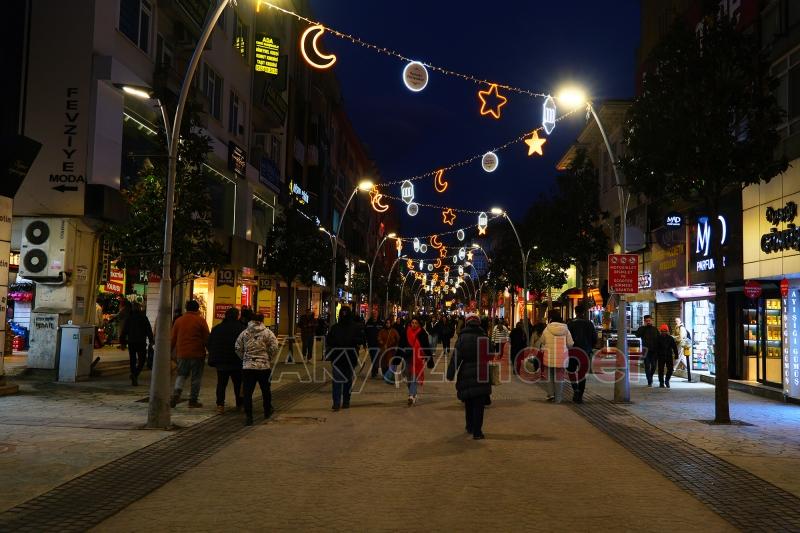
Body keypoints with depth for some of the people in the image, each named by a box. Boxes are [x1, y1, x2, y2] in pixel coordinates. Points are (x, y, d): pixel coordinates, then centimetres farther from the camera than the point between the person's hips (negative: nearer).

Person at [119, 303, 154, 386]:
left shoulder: (128, 318, 4)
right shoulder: (143, 317, -3)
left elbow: (124, 331, 6)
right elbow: (149, 330, -3)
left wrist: (122, 342, 12)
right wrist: (151, 340, 3)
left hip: (131, 342, 3)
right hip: (141, 342, -3)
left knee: (133, 361, 9)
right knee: (142, 360, 5)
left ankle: (134, 380, 7)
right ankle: (135, 374, -17)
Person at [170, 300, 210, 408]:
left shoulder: (178, 320, 6)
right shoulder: (201, 321, -5)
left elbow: (173, 339, 10)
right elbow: (206, 338, -4)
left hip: (182, 353, 3)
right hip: (197, 354, -3)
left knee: (181, 375, 16)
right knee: (196, 377, 7)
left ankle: (176, 394, -6)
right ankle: (193, 400, 8)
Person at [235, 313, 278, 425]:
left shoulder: (244, 333, 3)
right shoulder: (268, 333, -3)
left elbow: (238, 349, 4)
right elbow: (274, 348, -9)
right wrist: (269, 359, 6)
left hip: (248, 366, 0)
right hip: (264, 366, 0)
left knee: (247, 392, 1)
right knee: (265, 389, 18)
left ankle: (248, 417, -4)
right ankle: (267, 411, 33)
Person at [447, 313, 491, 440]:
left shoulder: (463, 338, -5)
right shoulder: (485, 337, 5)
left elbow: (456, 357, -12)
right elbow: (490, 357, 12)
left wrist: (451, 373, -9)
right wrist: (492, 377, 21)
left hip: (467, 377, -1)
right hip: (482, 377, 1)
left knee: (469, 403, 16)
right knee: (479, 405, 2)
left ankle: (470, 427, 28)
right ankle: (477, 431, -3)